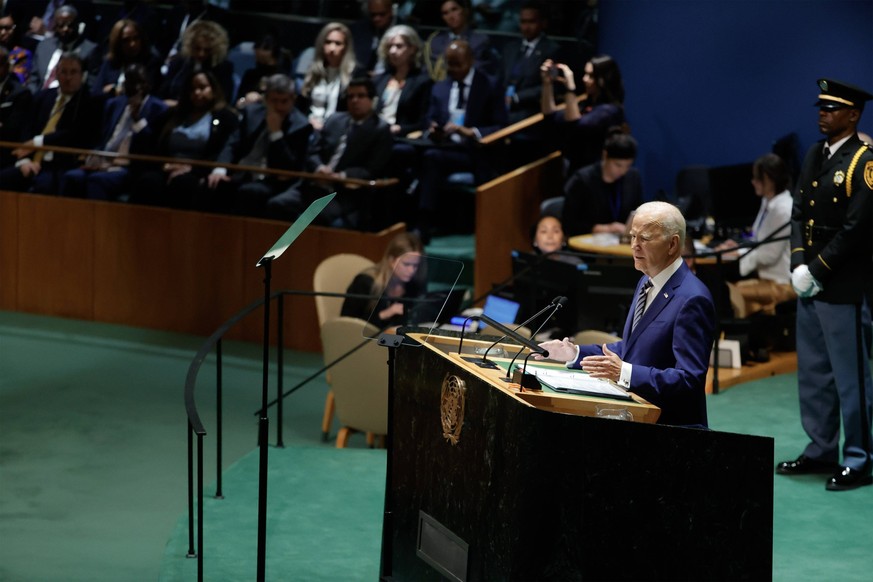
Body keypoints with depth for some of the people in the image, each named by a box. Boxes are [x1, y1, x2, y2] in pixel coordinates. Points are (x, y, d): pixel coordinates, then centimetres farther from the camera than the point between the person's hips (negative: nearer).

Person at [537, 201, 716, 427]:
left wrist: (625, 373, -30)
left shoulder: (692, 300, -17)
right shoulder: (647, 282, 14)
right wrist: (575, 353, 13)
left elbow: (690, 379, -22)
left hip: (670, 426, -9)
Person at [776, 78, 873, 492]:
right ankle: (821, 451, 25)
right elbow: (799, 212, 11)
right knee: (813, 375, 15)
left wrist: (817, 270, -15)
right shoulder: (815, 156, 12)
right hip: (810, 287, 8)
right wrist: (798, 264, -3)